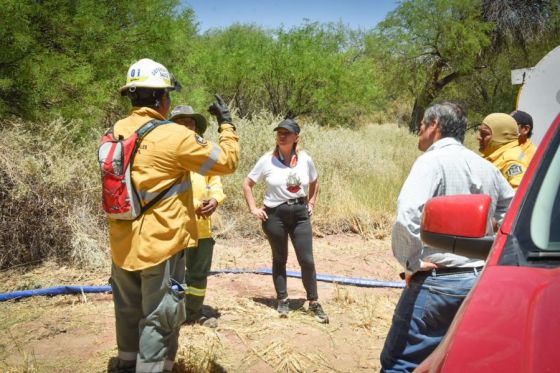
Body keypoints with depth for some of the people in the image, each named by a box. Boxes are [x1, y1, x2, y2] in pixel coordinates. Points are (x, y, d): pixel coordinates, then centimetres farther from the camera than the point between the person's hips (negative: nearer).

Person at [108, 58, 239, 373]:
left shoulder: (116, 132, 1)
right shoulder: (175, 136, -19)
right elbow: (227, 161, -10)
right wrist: (227, 122, 4)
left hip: (123, 245, 7)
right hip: (160, 246, -7)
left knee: (129, 311, 23)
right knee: (160, 320, 6)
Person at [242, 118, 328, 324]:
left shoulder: (305, 160, -1)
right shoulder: (267, 160, -7)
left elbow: (314, 182, 18)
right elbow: (247, 184, 2)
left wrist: (311, 203, 8)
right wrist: (253, 209, -4)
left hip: (300, 214, 1)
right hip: (275, 214, -1)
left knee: (307, 260, -1)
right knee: (279, 259, 11)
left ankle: (314, 303, 14)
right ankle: (282, 300, 25)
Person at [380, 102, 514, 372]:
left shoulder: (433, 160, -10)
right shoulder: (486, 167, 13)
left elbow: (407, 214, -26)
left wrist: (411, 262, -14)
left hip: (438, 281, -8)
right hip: (483, 280, 8)